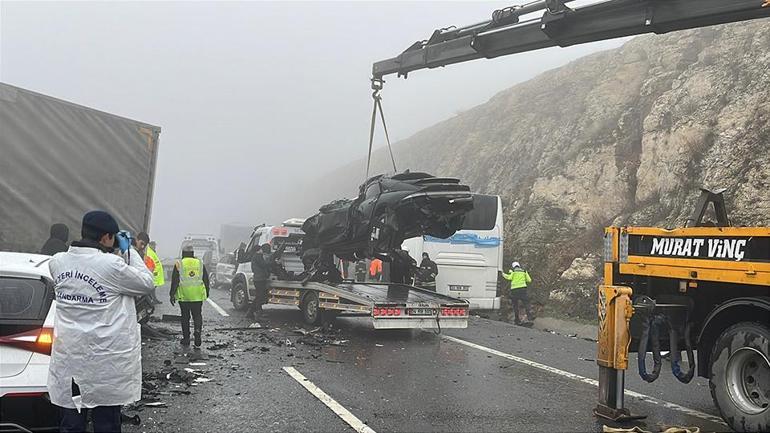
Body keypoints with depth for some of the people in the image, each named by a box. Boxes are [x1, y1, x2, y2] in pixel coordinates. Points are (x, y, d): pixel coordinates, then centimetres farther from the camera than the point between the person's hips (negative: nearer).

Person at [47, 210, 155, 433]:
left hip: (67, 360, 5)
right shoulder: (112, 265, -19)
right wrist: (129, 251, 1)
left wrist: (117, 253, 11)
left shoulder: (57, 262, -2)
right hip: (105, 363, -5)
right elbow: (146, 284, -5)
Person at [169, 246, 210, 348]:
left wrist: (172, 295, 4)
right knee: (197, 315, 7)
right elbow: (206, 280, 12)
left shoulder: (179, 264, 1)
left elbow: (175, 281, -1)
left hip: (184, 295, -1)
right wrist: (206, 293, 21)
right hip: (198, 296, 1)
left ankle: (186, 340, 14)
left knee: (185, 317, 9)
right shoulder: (200, 263, 8)